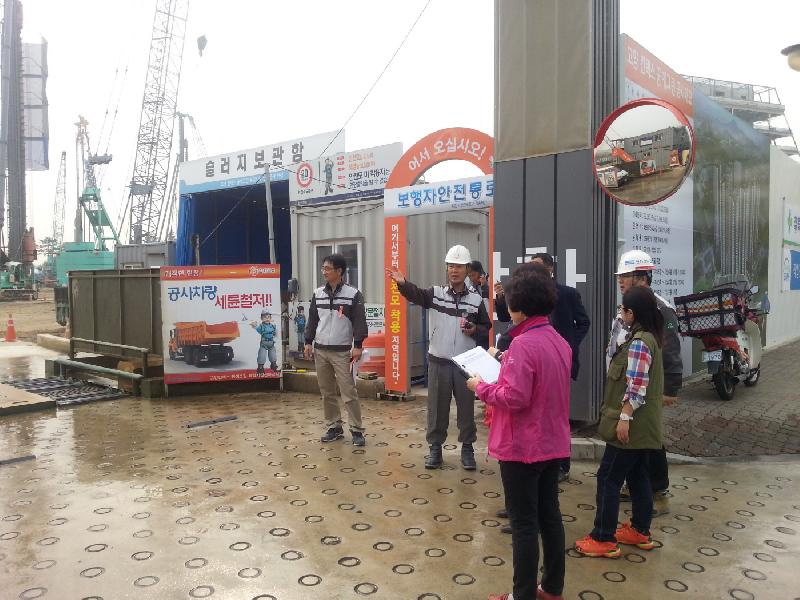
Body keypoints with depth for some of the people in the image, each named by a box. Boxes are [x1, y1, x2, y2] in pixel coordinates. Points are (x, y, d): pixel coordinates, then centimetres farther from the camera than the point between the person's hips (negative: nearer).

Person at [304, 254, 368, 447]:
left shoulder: (353, 294, -5)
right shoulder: (318, 293, 8)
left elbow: (359, 322, -6)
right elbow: (312, 319, 14)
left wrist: (357, 346, -11)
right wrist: (308, 342, 9)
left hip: (342, 352, -5)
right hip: (320, 350, 5)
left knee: (349, 392, -6)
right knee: (327, 392, 9)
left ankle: (357, 430, 3)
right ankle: (334, 427, 20)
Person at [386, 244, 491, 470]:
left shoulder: (476, 299, 2)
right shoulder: (435, 293, -1)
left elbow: (486, 327, 10)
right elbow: (415, 295, -20)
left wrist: (474, 330, -13)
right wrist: (402, 283, -41)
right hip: (438, 362, 0)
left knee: (466, 407, 9)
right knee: (437, 407, 9)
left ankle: (467, 448, 24)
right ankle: (435, 447, 22)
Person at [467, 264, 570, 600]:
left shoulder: (523, 345, -22)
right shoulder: (560, 342, 6)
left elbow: (514, 397, -25)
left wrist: (481, 387, -11)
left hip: (522, 447, -8)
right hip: (552, 444, 8)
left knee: (524, 524, 3)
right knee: (549, 516, 17)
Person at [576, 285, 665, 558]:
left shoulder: (639, 342, -19)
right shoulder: (648, 337, 12)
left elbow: (636, 387, -24)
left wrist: (624, 417, -21)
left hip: (632, 424, -10)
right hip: (641, 425, 10)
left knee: (608, 478, -4)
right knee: (637, 475, 17)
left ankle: (604, 539, 2)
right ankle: (640, 531, 27)